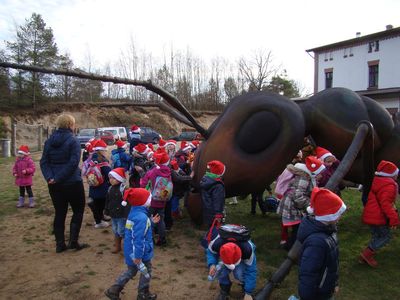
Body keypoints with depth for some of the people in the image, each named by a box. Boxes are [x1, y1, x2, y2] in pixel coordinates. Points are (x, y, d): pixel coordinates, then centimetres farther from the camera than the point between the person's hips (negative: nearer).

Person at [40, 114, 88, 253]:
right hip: (72, 183, -5)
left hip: (54, 184, 6)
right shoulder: (73, 141, -11)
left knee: (59, 213, 13)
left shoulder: (49, 141, 7)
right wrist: (59, 178, -16)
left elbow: (44, 162, 1)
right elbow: (73, 163, -20)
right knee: (78, 211, 10)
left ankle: (60, 244, 18)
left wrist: (49, 177, -9)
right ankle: (73, 241, 6)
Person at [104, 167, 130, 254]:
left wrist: (126, 214, -21)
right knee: (115, 231, 16)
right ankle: (117, 247, 28)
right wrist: (106, 210, 16)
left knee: (121, 231, -4)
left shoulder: (123, 189, -18)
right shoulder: (110, 189, 6)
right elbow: (107, 201, 17)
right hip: (113, 215, 8)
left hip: (121, 215, -8)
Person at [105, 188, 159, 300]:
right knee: (146, 272, 14)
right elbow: (138, 239, -30)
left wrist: (151, 222, 16)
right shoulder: (142, 217, -29)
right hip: (140, 252, -9)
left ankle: (113, 290, 27)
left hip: (130, 251, 9)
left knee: (131, 271, 25)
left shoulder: (134, 212, 3)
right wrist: (138, 256, -26)